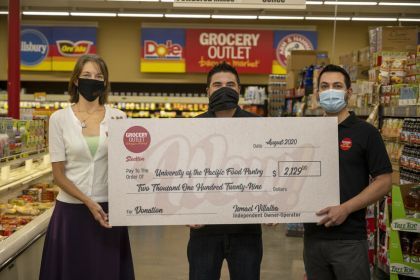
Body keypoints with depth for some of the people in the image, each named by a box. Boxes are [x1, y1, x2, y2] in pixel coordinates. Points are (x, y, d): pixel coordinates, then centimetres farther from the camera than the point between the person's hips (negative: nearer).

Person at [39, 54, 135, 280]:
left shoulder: (118, 118, 1)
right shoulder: (59, 119, -2)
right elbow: (58, 174, -4)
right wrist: (88, 202, -13)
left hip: (109, 207, 1)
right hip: (71, 209, -1)